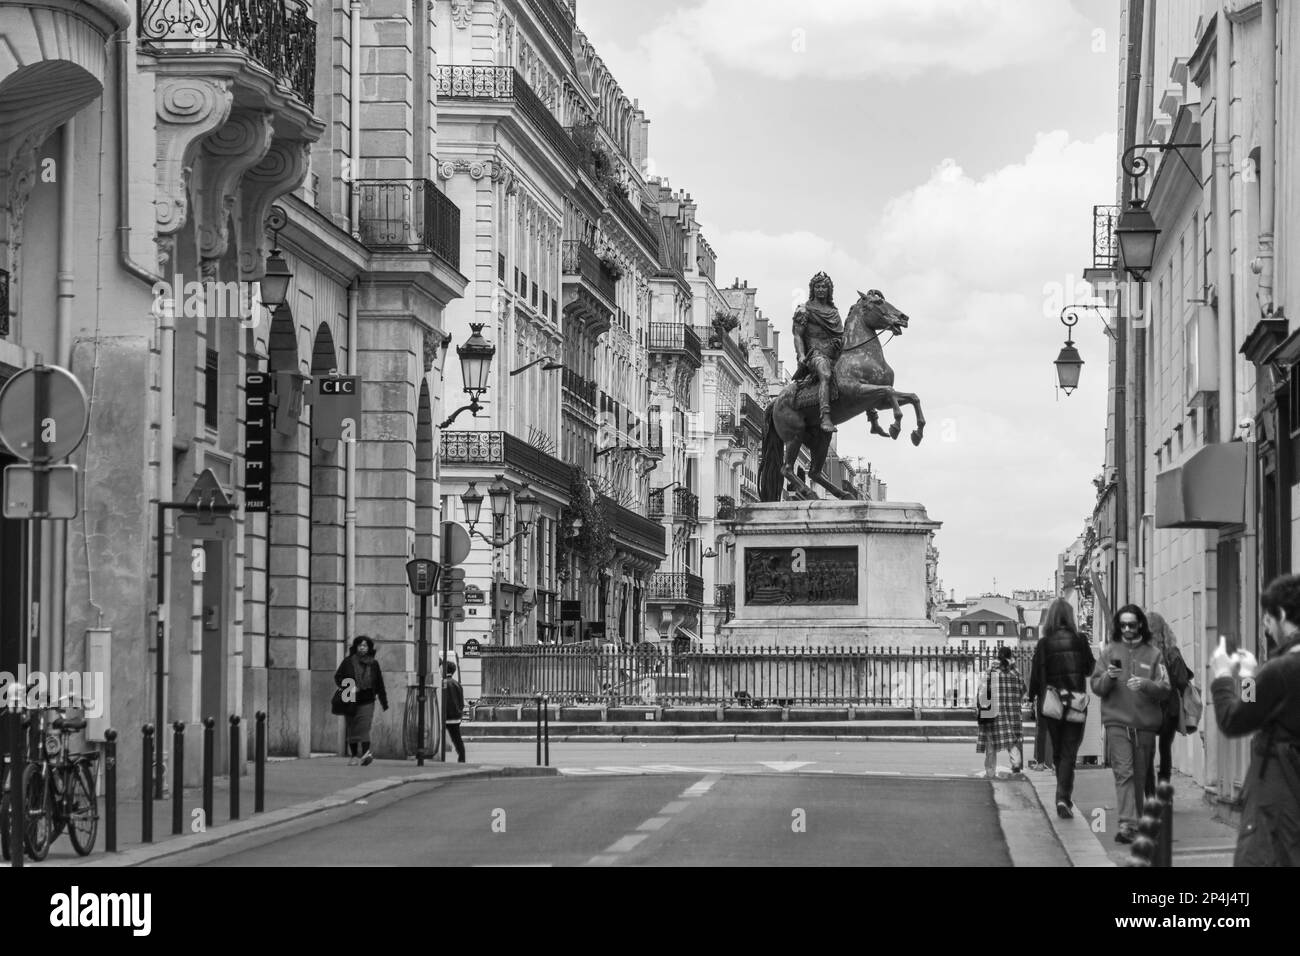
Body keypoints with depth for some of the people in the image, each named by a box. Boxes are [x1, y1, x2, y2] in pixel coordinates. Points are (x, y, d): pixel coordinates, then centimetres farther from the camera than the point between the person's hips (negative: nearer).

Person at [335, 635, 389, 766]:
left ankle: (366, 753, -27)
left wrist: (384, 702, 15)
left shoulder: (373, 664, 8)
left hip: (366, 702, -1)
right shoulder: (348, 662, 3)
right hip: (351, 701, 1)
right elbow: (337, 677, 3)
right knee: (351, 729, 7)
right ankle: (354, 755, 18)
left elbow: (379, 684, 13)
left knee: (364, 727, -16)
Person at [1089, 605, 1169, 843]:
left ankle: (1135, 820, 21)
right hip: (1117, 722, -1)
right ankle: (1127, 823, -21)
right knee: (1123, 772, -13)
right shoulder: (1110, 651, 7)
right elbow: (1096, 687, 6)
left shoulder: (1153, 653, 7)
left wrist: (1145, 684, -18)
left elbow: (1164, 689, 0)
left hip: (1146, 724, 1)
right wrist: (1108, 677, -14)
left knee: (1140, 776, 8)